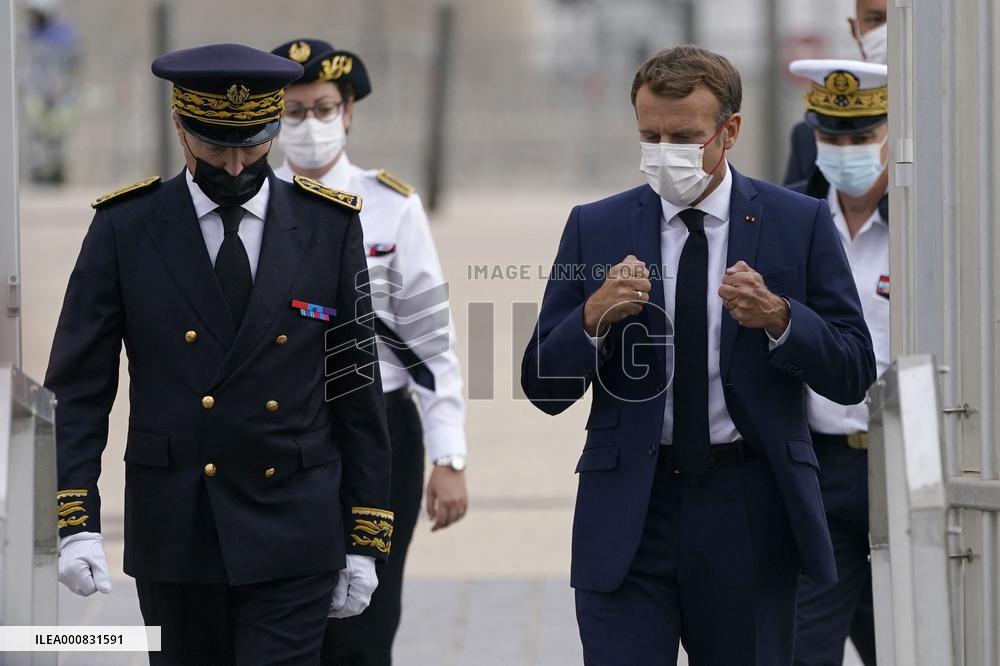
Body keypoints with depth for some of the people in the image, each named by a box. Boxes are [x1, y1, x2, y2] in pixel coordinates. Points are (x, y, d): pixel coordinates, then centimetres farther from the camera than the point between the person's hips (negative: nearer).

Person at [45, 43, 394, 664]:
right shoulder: (126, 228, -2)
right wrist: (77, 521, -15)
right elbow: (78, 386, -3)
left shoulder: (330, 227, 1)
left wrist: (366, 540, 2)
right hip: (174, 536, 1)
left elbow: (358, 389, 4)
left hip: (292, 540, -1)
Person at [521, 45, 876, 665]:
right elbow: (544, 387, 4)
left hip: (750, 512, 0)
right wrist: (594, 316, -15)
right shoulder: (596, 229, 6)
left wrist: (778, 318, -18)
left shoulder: (799, 223, 2)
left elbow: (853, 375, 0)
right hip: (629, 512, 0)